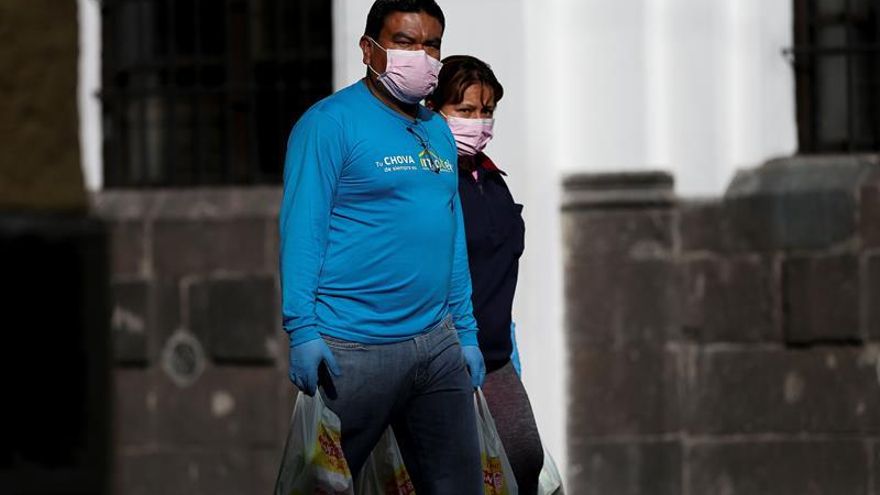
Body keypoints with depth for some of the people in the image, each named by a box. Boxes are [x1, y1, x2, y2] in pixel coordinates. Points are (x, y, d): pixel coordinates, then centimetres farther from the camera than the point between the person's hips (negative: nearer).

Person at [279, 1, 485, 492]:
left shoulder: (438, 132, 15)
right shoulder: (330, 122, -7)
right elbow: (302, 227, -12)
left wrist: (467, 332, 15)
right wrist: (302, 328, -19)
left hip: (436, 342, 7)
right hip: (353, 349, -7)